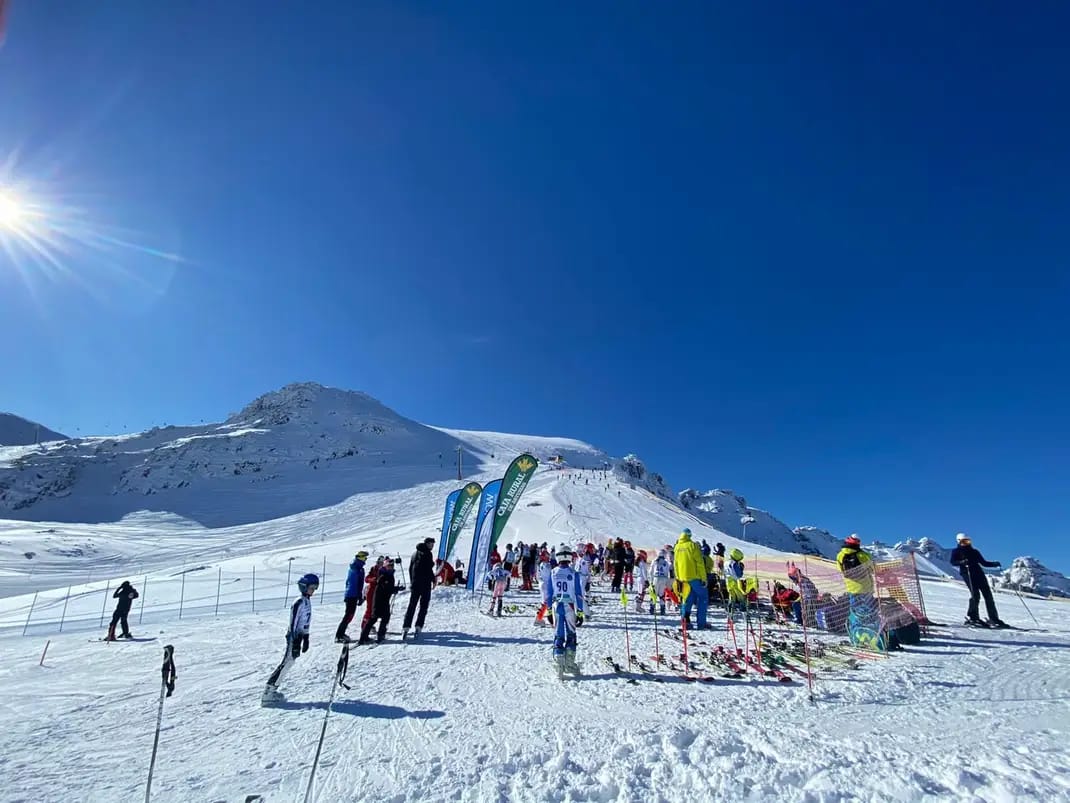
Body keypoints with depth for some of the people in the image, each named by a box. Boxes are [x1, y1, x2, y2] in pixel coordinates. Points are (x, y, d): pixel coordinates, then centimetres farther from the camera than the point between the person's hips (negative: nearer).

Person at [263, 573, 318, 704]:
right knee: (287, 663, -8)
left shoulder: (307, 601, 11)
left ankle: (272, 689, 20)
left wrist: (306, 639, 21)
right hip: (294, 636, -9)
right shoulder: (299, 602, -17)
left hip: (300, 635, 9)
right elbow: (293, 623, -18)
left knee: (288, 663, 11)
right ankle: (268, 694, -2)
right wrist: (295, 641, -20)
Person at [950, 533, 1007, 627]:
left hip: (979, 573, 5)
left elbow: (984, 563, 23)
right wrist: (962, 562, -24)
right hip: (967, 574, -5)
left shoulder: (974, 551, 23)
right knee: (975, 595, -17)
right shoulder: (956, 551, 9)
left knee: (988, 595, -2)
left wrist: (994, 564, 6)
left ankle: (994, 619, 2)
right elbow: (953, 562, -5)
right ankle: (972, 617, -11)